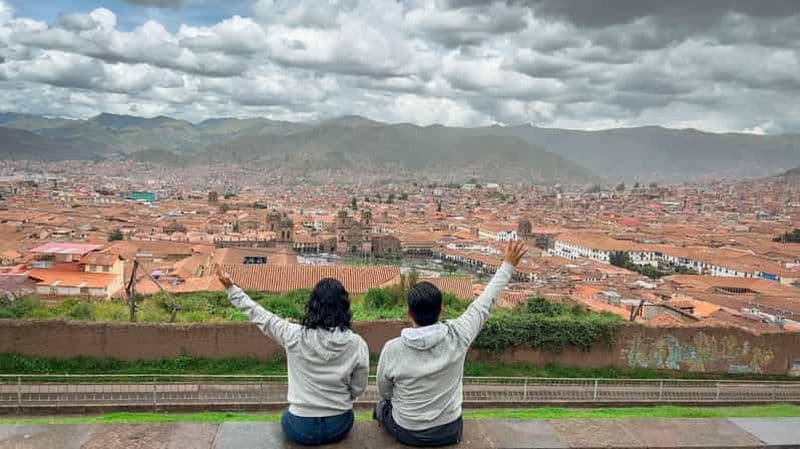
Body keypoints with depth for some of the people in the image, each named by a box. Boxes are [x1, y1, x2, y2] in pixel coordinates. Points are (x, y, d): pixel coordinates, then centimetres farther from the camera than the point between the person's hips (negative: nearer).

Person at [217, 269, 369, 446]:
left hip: (301, 428, -1)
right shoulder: (357, 344, -16)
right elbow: (358, 389, -5)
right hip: (339, 426, 1)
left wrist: (231, 288, 6)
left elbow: (259, 316, -5)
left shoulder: (295, 336, -18)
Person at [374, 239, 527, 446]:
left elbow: (384, 391, -6)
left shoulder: (392, 349, -24)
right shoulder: (457, 336, -23)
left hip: (407, 433, -1)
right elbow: (484, 304, -8)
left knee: (383, 405, 30)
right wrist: (508, 265, 4)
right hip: (449, 432, 1)